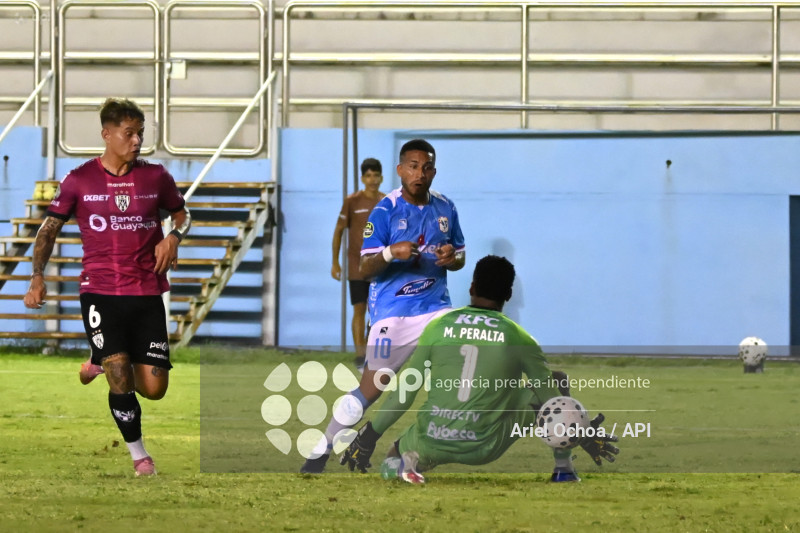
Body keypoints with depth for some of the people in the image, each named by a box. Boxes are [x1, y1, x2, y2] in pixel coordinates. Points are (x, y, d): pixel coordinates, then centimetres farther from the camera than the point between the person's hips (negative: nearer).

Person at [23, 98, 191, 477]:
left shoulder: (155, 177, 3)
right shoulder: (80, 180, -1)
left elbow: (181, 214, 19)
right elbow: (49, 228, 6)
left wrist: (174, 237, -5)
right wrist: (37, 278, -5)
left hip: (147, 292, 2)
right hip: (99, 292, -2)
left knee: (154, 388, -1)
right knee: (121, 383, -14)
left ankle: (105, 363, 31)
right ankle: (138, 454, 9)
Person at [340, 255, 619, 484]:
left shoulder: (439, 326, 3)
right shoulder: (518, 338, 0)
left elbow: (404, 393, 3)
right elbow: (550, 398, 3)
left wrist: (369, 438, 11)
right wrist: (583, 436, 17)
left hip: (431, 444, 0)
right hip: (485, 448, 0)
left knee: (392, 465, 33)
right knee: (558, 381, 17)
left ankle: (406, 464, -4)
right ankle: (563, 468, 17)